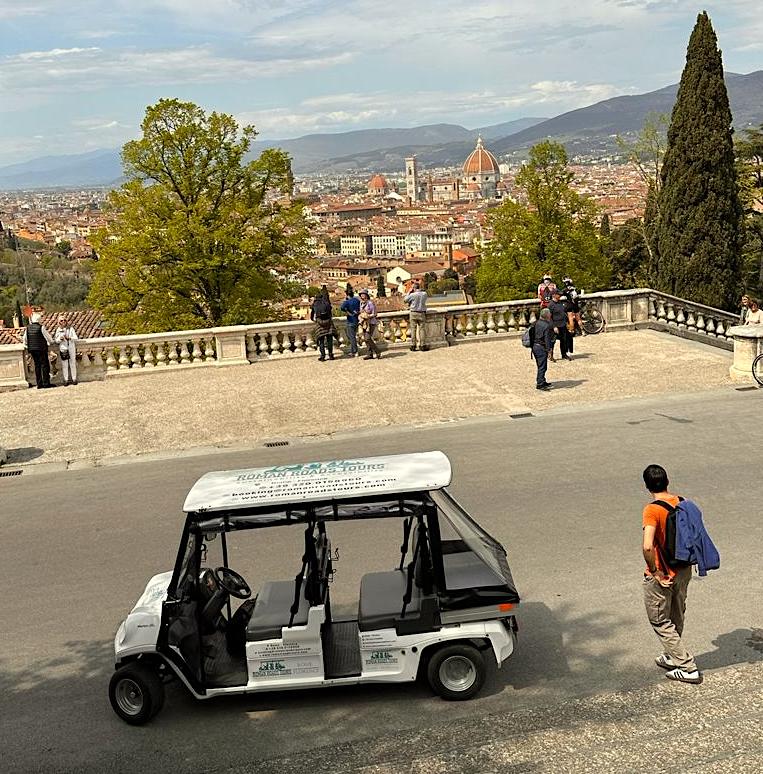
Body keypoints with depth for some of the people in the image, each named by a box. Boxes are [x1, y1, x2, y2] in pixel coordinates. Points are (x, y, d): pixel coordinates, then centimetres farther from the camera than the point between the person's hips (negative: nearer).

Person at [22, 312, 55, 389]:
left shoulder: (27, 328, 5)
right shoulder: (41, 327, -12)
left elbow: (24, 339, 9)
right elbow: (48, 337, -7)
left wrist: (26, 345, 26)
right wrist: (51, 342, 14)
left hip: (32, 350, 6)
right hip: (41, 349, -6)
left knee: (37, 366, 10)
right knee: (45, 365, 2)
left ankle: (39, 384, 11)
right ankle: (46, 383, 1)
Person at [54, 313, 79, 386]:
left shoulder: (70, 329, 4)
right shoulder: (58, 330, 6)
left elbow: (76, 338, 1)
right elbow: (56, 340, 8)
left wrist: (69, 338, -17)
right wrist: (60, 339, -13)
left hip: (71, 349, 0)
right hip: (63, 349, 0)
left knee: (73, 363, 3)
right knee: (64, 365, 1)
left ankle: (74, 379, 9)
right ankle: (66, 380, 6)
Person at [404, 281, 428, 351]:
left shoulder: (412, 295, -11)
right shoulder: (424, 294, -3)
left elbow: (405, 300, 1)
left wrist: (409, 292, 7)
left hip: (413, 313, -1)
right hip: (421, 313, 1)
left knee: (413, 329, 4)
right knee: (422, 329, 5)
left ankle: (413, 346, 4)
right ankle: (423, 345, 4)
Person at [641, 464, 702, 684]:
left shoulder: (652, 510, -24)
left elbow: (647, 546, -34)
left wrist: (655, 571, -21)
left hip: (662, 576, -7)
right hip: (684, 571, 7)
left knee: (661, 622, 10)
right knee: (676, 619, 23)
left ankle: (688, 668, 12)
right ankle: (672, 657, 40)